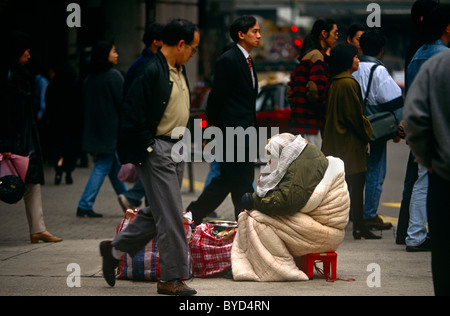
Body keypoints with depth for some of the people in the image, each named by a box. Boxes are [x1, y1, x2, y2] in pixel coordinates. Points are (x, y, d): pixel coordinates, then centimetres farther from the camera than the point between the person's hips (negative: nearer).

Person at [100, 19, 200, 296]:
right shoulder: (150, 71, -17)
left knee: (159, 212, 13)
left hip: (175, 148, 10)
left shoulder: (180, 71, 14)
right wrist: (144, 151, -17)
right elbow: (133, 115, -18)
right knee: (170, 215, -7)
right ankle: (172, 278, 0)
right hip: (155, 150, -10)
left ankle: (115, 249, 27)